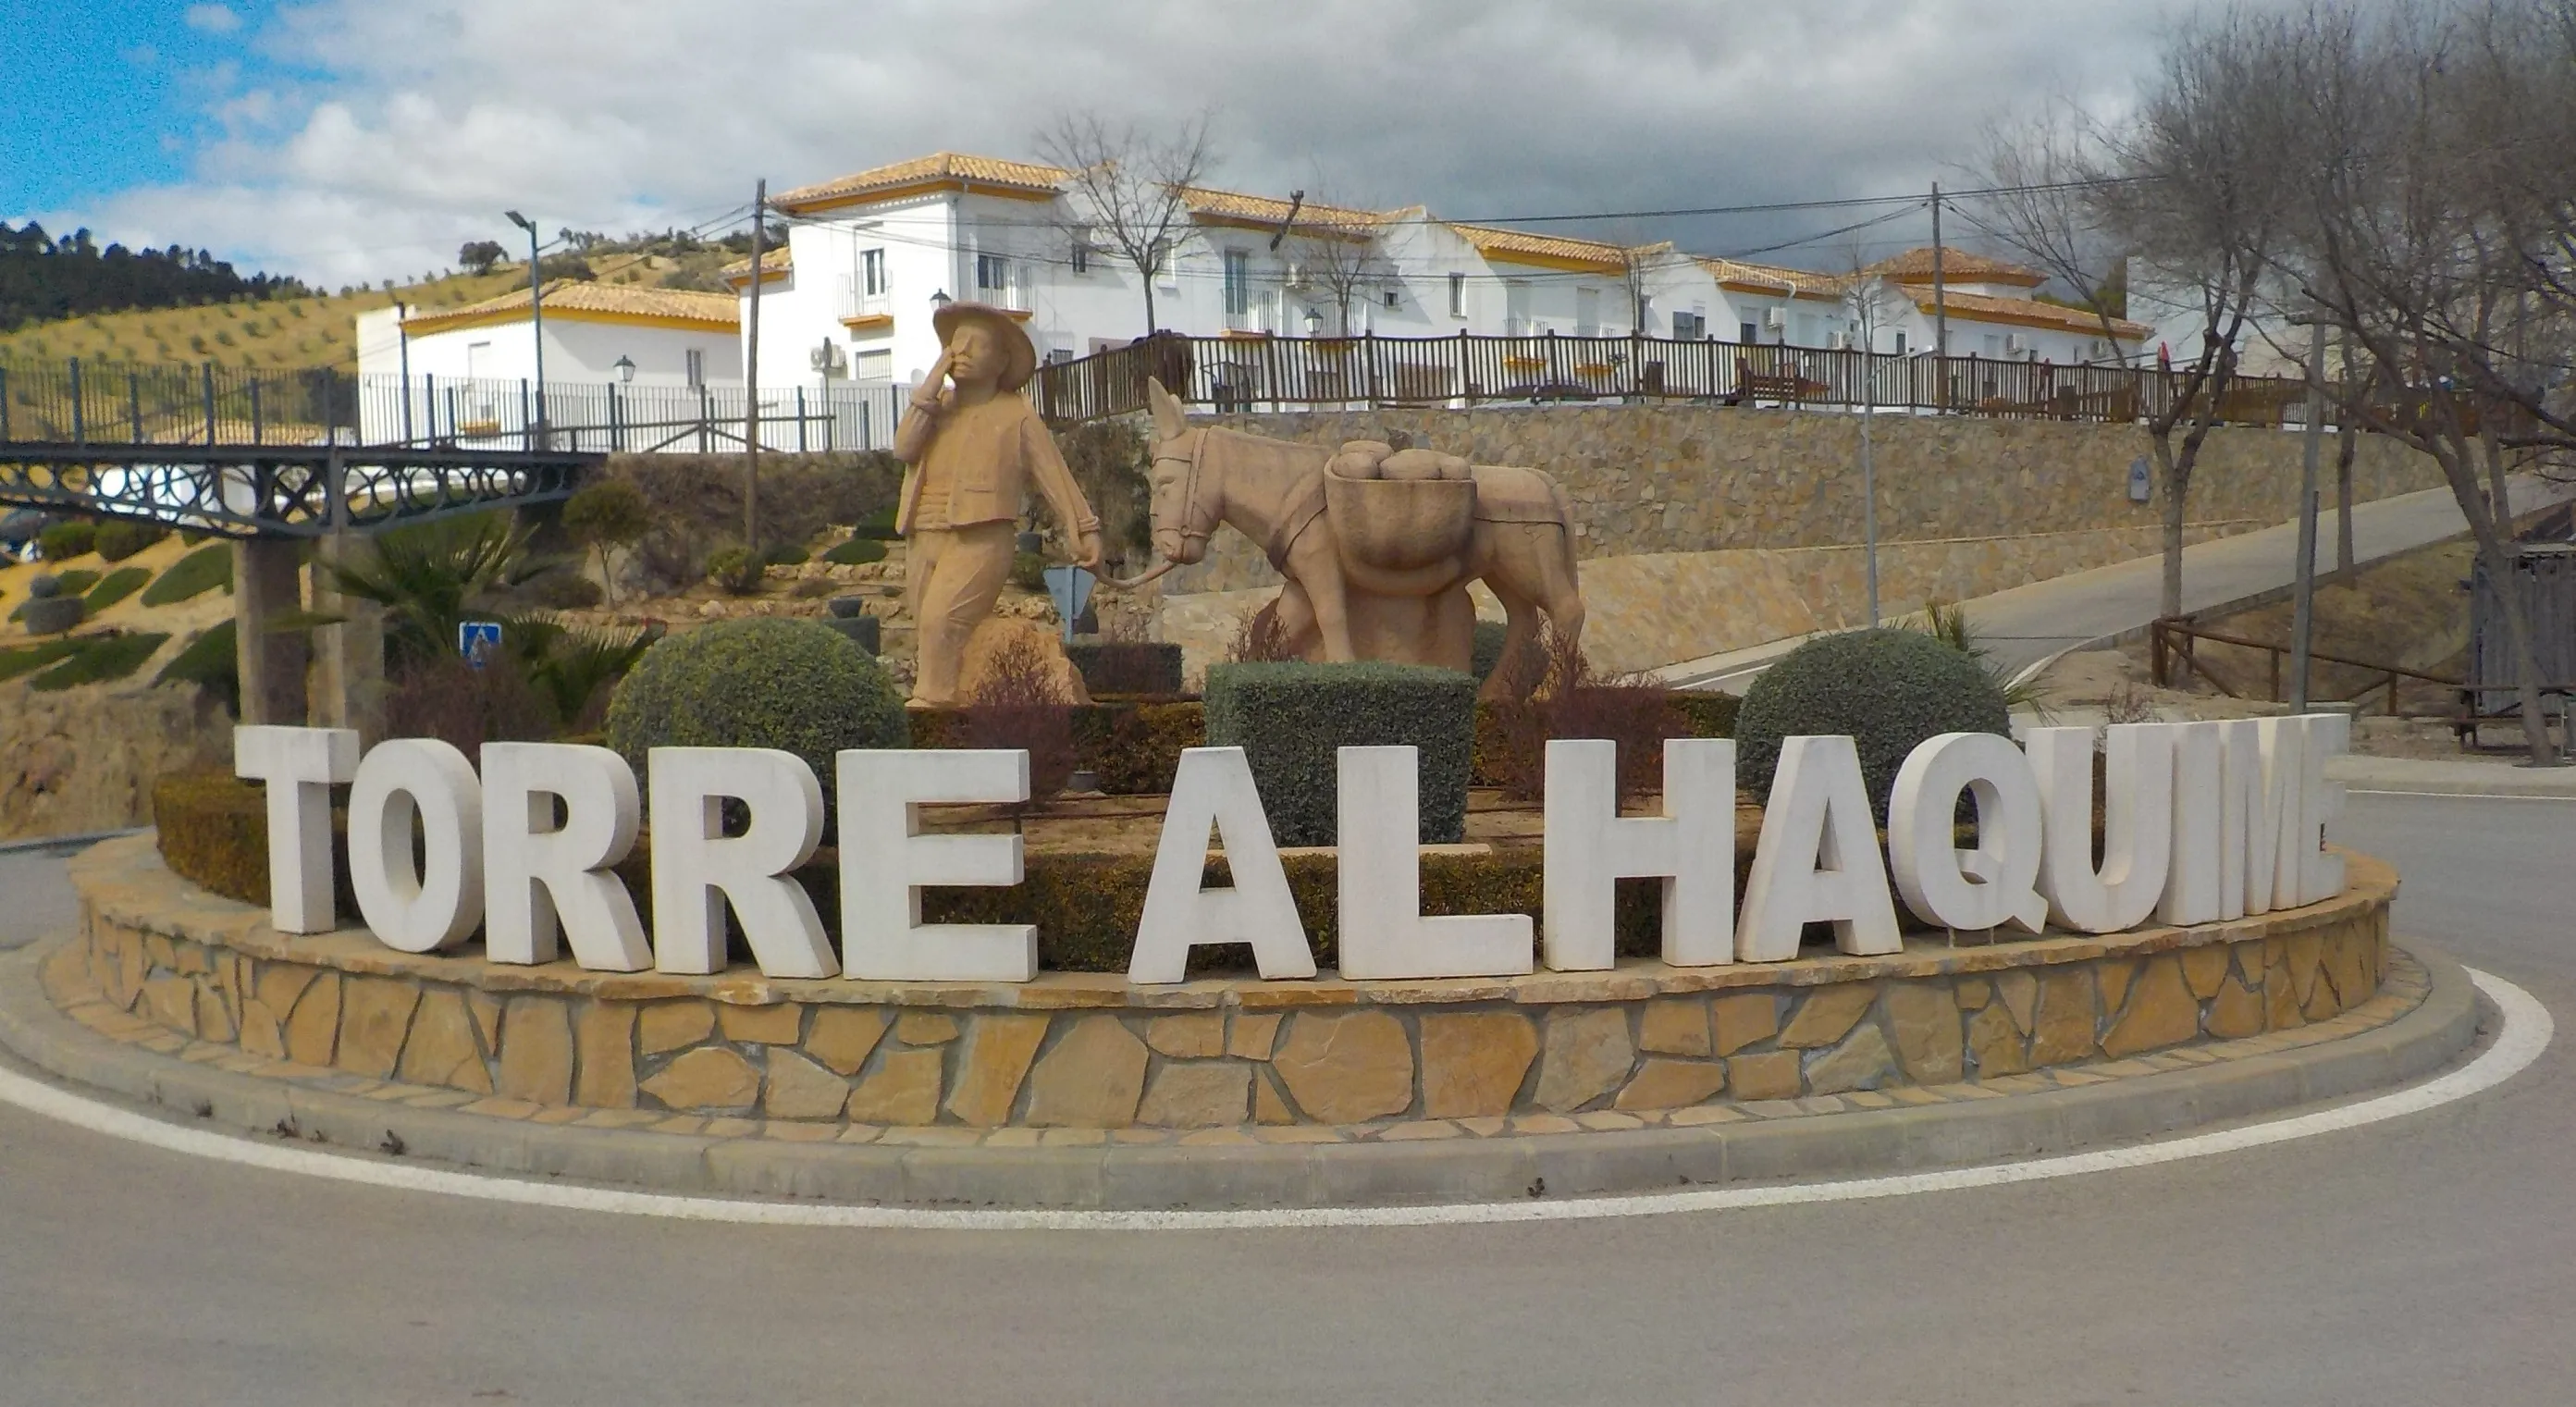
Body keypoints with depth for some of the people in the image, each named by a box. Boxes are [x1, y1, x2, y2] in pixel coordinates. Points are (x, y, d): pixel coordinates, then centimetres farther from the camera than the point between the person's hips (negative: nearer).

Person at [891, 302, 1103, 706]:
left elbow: (1054, 473, 3)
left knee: (941, 618, -27)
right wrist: (930, 391, 0)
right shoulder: (936, 406, 22)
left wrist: (1086, 531, -4)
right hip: (924, 538, 6)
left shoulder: (1016, 414, 7)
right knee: (927, 639, 3)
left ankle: (930, 706, -31)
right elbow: (903, 448, 4)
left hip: (980, 539, -6)